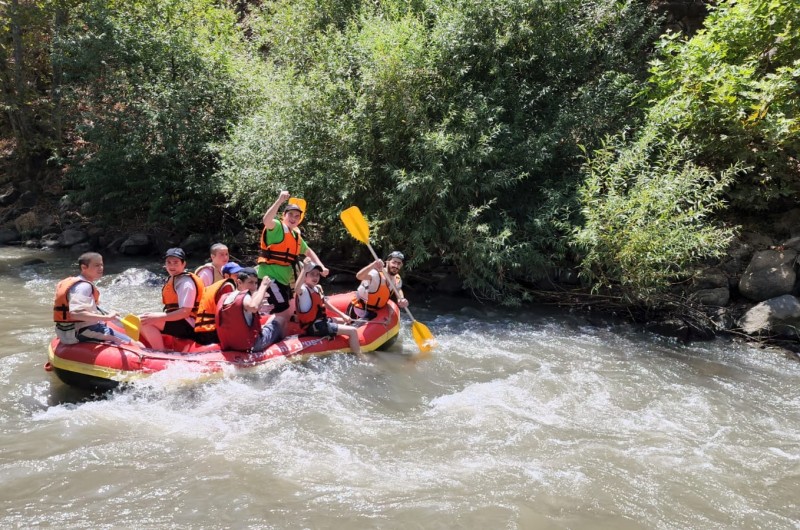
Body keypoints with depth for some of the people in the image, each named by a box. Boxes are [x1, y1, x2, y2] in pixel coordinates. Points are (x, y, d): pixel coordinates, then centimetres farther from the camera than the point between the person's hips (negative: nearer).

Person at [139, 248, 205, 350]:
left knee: (144, 322, -23)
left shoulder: (186, 283, -13)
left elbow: (185, 312, -23)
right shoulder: (173, 279, 17)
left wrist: (158, 317, -26)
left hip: (188, 326, -11)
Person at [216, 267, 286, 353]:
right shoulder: (245, 297, -17)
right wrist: (263, 286, -28)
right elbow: (254, 307, -41)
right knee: (280, 319, 11)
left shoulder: (224, 298, 4)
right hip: (251, 346, -8)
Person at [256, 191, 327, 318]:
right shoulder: (276, 227, -9)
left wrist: (321, 267, 16)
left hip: (284, 280, 10)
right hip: (270, 278, -10)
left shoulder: (296, 235, 16)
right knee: (284, 314, -15)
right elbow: (266, 220, -33)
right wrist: (279, 201, -40)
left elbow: (308, 252, 28)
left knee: (288, 314, 18)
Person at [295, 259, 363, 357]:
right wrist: (304, 270, -53)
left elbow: (326, 304, 20)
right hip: (313, 327, -11)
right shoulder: (303, 290, -19)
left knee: (344, 321, 33)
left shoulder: (317, 288, 11)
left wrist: (342, 315, 14)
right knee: (353, 331, -17)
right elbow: (297, 289, -44)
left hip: (320, 321, 11)